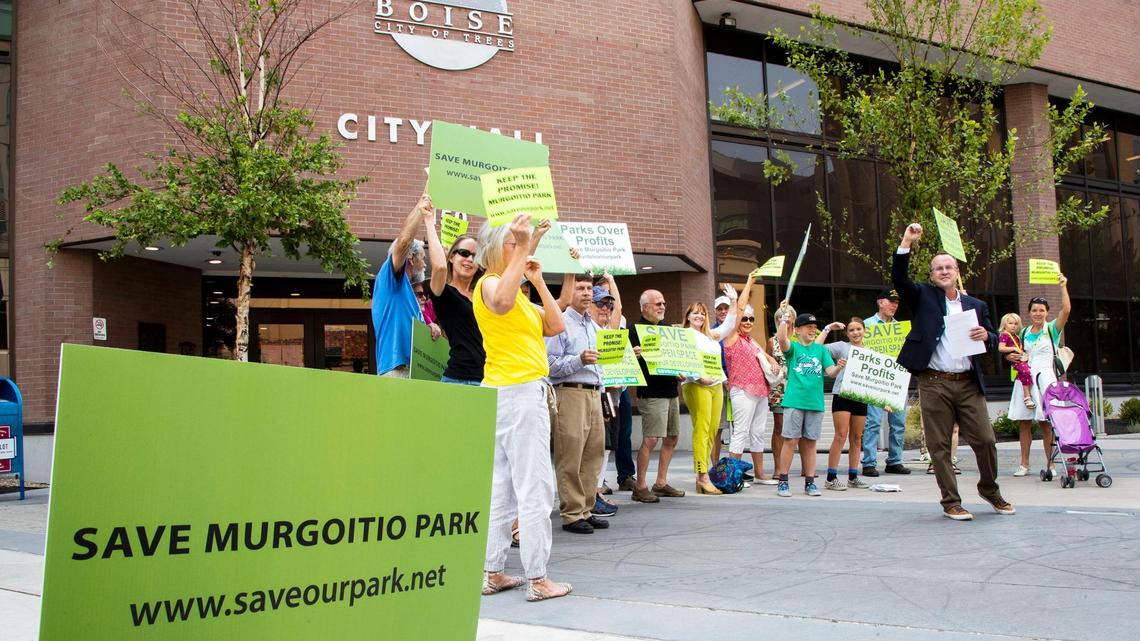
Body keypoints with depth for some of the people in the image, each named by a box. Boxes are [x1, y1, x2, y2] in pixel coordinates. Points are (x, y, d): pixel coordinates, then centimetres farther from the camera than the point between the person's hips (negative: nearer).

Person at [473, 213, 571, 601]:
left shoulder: (518, 291, 20)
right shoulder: (490, 283, -6)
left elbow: (555, 326, 13)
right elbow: (501, 303, -32)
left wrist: (538, 281, 9)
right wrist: (521, 249, -29)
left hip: (526, 392, 10)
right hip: (517, 392, -10)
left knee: (501, 488, 10)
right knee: (535, 489, -8)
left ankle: (493, 572, 15)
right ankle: (538, 579, -5)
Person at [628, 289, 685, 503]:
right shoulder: (637, 329, -5)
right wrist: (636, 355, -33)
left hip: (671, 390, 8)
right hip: (651, 392, -8)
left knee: (671, 438, 11)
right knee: (650, 439, -11)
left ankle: (661, 483, 20)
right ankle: (640, 486, -3)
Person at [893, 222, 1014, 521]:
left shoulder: (976, 305, 16)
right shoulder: (923, 296, 9)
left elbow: (994, 340, 17)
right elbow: (899, 278, -7)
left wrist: (986, 336, -6)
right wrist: (906, 243, -16)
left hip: (969, 384, 2)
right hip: (934, 384, -2)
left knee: (985, 440, 2)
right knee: (939, 446, 1)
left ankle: (990, 489, 27)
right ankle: (951, 502, 11)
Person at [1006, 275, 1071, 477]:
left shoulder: (1053, 329, 5)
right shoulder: (1023, 333, 15)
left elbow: (1066, 309, -11)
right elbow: (1010, 352, 22)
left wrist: (1063, 286, -12)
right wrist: (1011, 356, 0)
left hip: (1045, 377, -4)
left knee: (1046, 423, -6)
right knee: (1024, 422, 1)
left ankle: (1050, 464, 1)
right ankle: (1024, 464, 6)